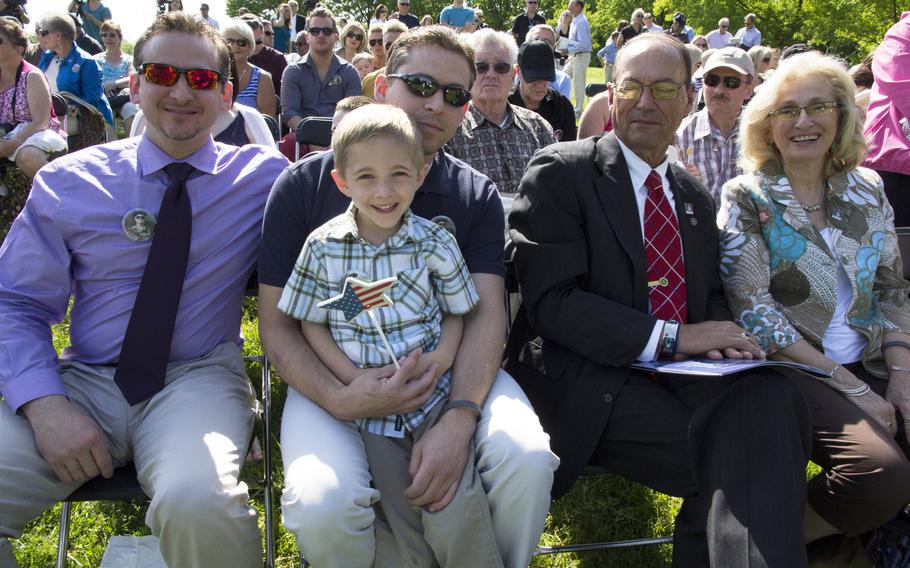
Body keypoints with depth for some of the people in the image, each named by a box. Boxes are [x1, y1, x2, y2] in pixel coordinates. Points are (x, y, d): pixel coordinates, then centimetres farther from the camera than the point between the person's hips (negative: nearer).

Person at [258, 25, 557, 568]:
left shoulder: (478, 196, 5)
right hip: (333, 379, -1)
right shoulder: (305, 184, -1)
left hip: (451, 372, 2)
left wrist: (460, 419, -26)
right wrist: (339, 400, -22)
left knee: (528, 460, -27)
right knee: (323, 505, -30)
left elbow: (486, 312, -7)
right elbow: (277, 325, -2)